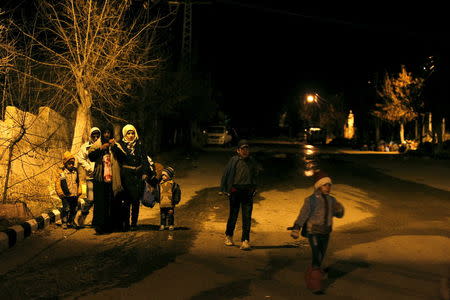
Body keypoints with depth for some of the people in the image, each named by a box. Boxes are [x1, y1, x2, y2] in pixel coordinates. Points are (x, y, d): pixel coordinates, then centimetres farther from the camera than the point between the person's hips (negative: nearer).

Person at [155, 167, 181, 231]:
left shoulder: (173, 184, -3)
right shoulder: (160, 184, 6)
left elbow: (177, 192, 0)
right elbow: (157, 192, 16)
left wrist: (175, 200, -4)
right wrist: (157, 199, 10)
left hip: (170, 203, -3)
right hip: (162, 203, 3)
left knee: (170, 214, 3)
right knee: (163, 214, 8)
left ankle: (171, 225, 11)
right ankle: (162, 225, 16)